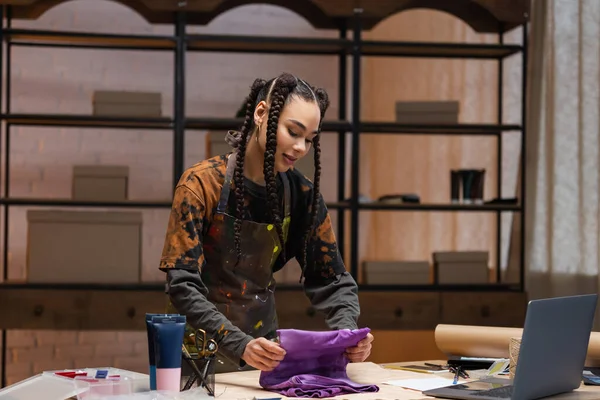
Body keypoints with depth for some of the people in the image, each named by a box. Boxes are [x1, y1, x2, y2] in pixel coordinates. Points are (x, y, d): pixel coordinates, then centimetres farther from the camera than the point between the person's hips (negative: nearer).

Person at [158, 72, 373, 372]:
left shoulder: (300, 193, -2)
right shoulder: (201, 184, -14)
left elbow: (330, 278, 2)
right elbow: (182, 286, -19)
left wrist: (347, 333, -18)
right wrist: (240, 345, -32)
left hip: (264, 346, 3)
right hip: (203, 348, -3)